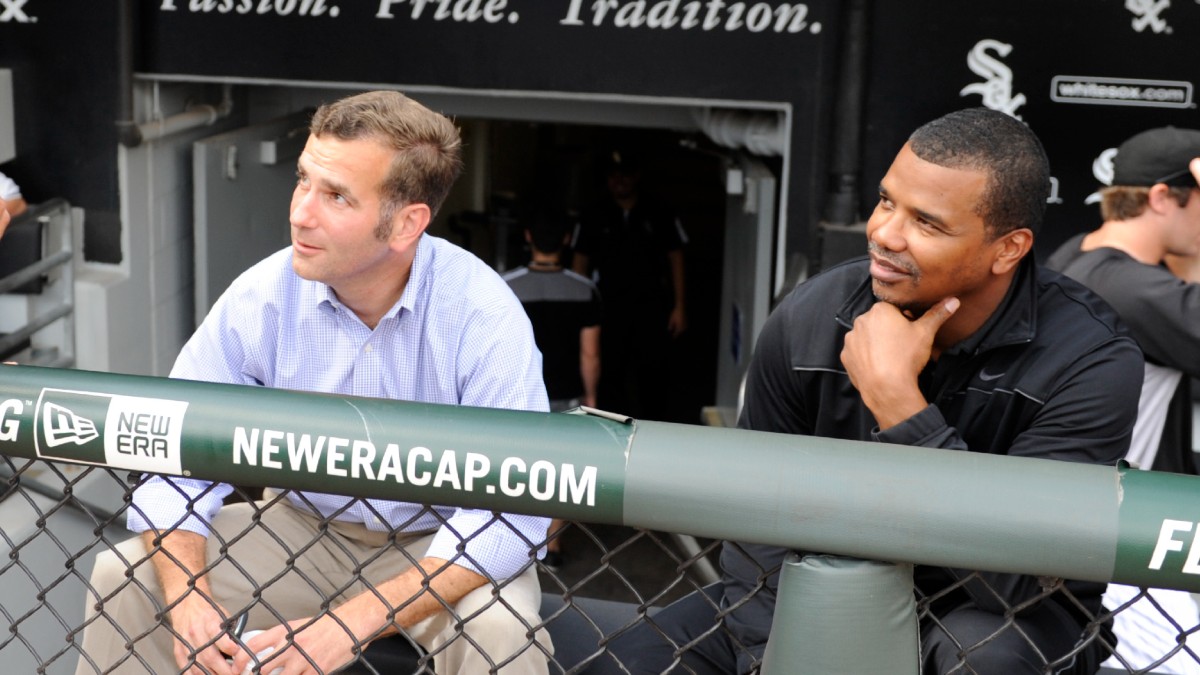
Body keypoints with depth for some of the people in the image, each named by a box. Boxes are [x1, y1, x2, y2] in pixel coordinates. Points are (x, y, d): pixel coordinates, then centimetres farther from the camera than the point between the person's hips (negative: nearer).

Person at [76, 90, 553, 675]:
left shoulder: (486, 317, -24)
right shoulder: (261, 298, -13)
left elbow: (513, 513, -27)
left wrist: (355, 623, -34)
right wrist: (187, 597, -27)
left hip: (437, 542, -3)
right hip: (300, 527, 4)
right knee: (122, 574, -10)